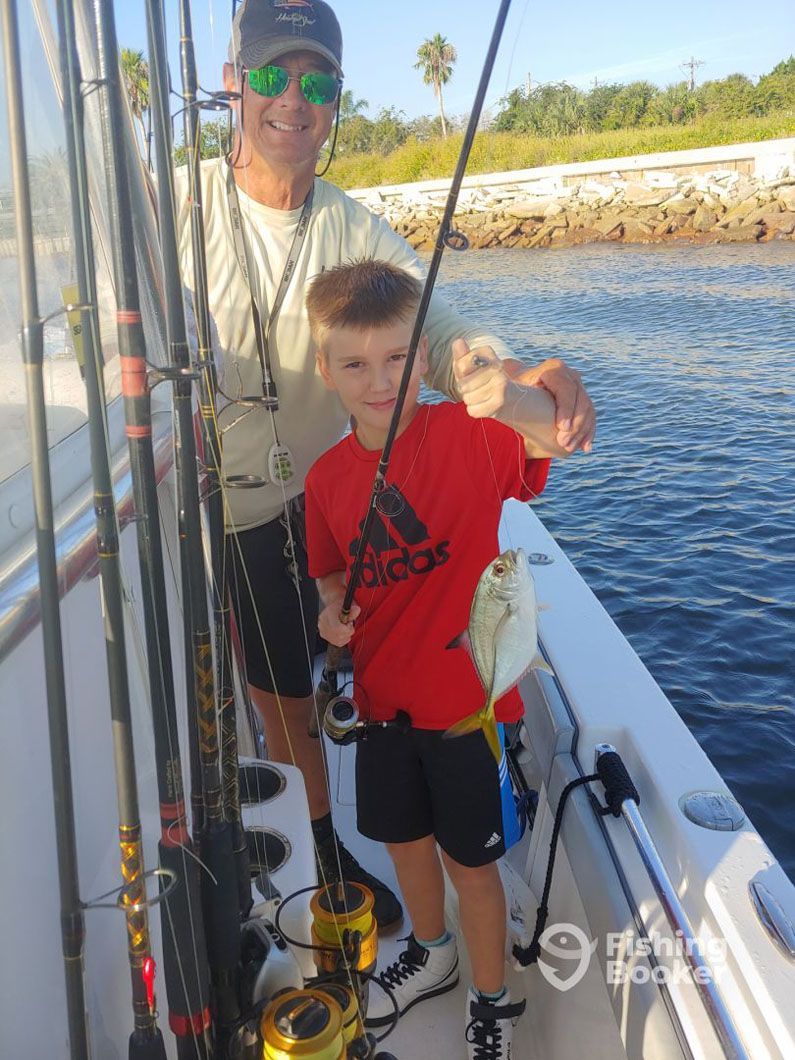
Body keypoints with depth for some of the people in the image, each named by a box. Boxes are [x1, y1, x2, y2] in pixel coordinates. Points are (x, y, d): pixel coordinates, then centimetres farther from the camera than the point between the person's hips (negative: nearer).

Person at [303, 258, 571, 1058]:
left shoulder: (467, 436, -18)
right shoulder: (328, 476, -3)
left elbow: (558, 439, -38)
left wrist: (510, 398, -59)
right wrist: (333, 610, -11)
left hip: (468, 695, -5)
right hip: (383, 695, 5)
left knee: (470, 858, 11)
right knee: (404, 838, 24)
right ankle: (431, 953, 53)